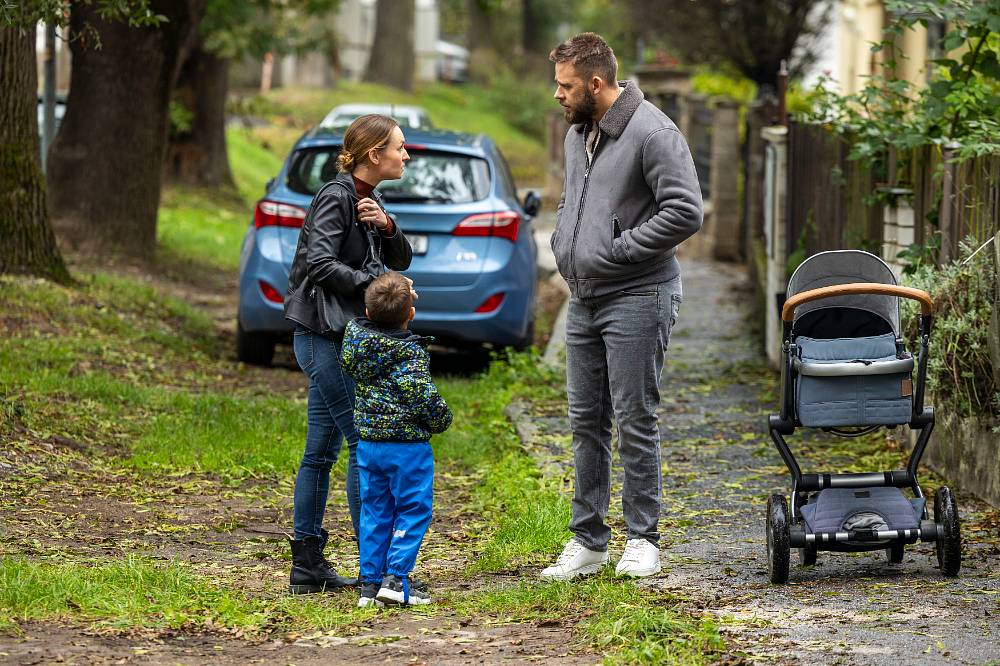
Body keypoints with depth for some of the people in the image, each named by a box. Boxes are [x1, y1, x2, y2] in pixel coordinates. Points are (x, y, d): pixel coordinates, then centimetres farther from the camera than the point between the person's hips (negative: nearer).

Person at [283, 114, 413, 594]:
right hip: (324, 334, -10)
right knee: (365, 443, -9)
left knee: (322, 449, 10)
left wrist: (386, 226, -4)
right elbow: (320, 263, -24)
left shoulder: (368, 200, 15)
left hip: (340, 335, 10)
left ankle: (307, 566, 14)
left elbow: (401, 261, 14)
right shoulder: (336, 198, -13)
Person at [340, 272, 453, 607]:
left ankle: (370, 582, 12)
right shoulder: (411, 353, -17)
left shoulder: (355, 335, 0)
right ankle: (396, 578, -5)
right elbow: (423, 396, -23)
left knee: (375, 511, 13)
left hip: (368, 442, 6)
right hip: (408, 444, -6)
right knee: (413, 510, 3)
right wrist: (441, 420, -2)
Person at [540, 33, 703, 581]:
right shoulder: (577, 134, 14)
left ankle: (643, 538, 5)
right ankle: (588, 541, 16)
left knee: (635, 420, -4)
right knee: (586, 422, 10)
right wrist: (562, 244, 11)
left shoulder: (652, 133, -14)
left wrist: (618, 249, -18)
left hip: (636, 299, -9)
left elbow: (685, 211, -21)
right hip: (583, 299, 9)